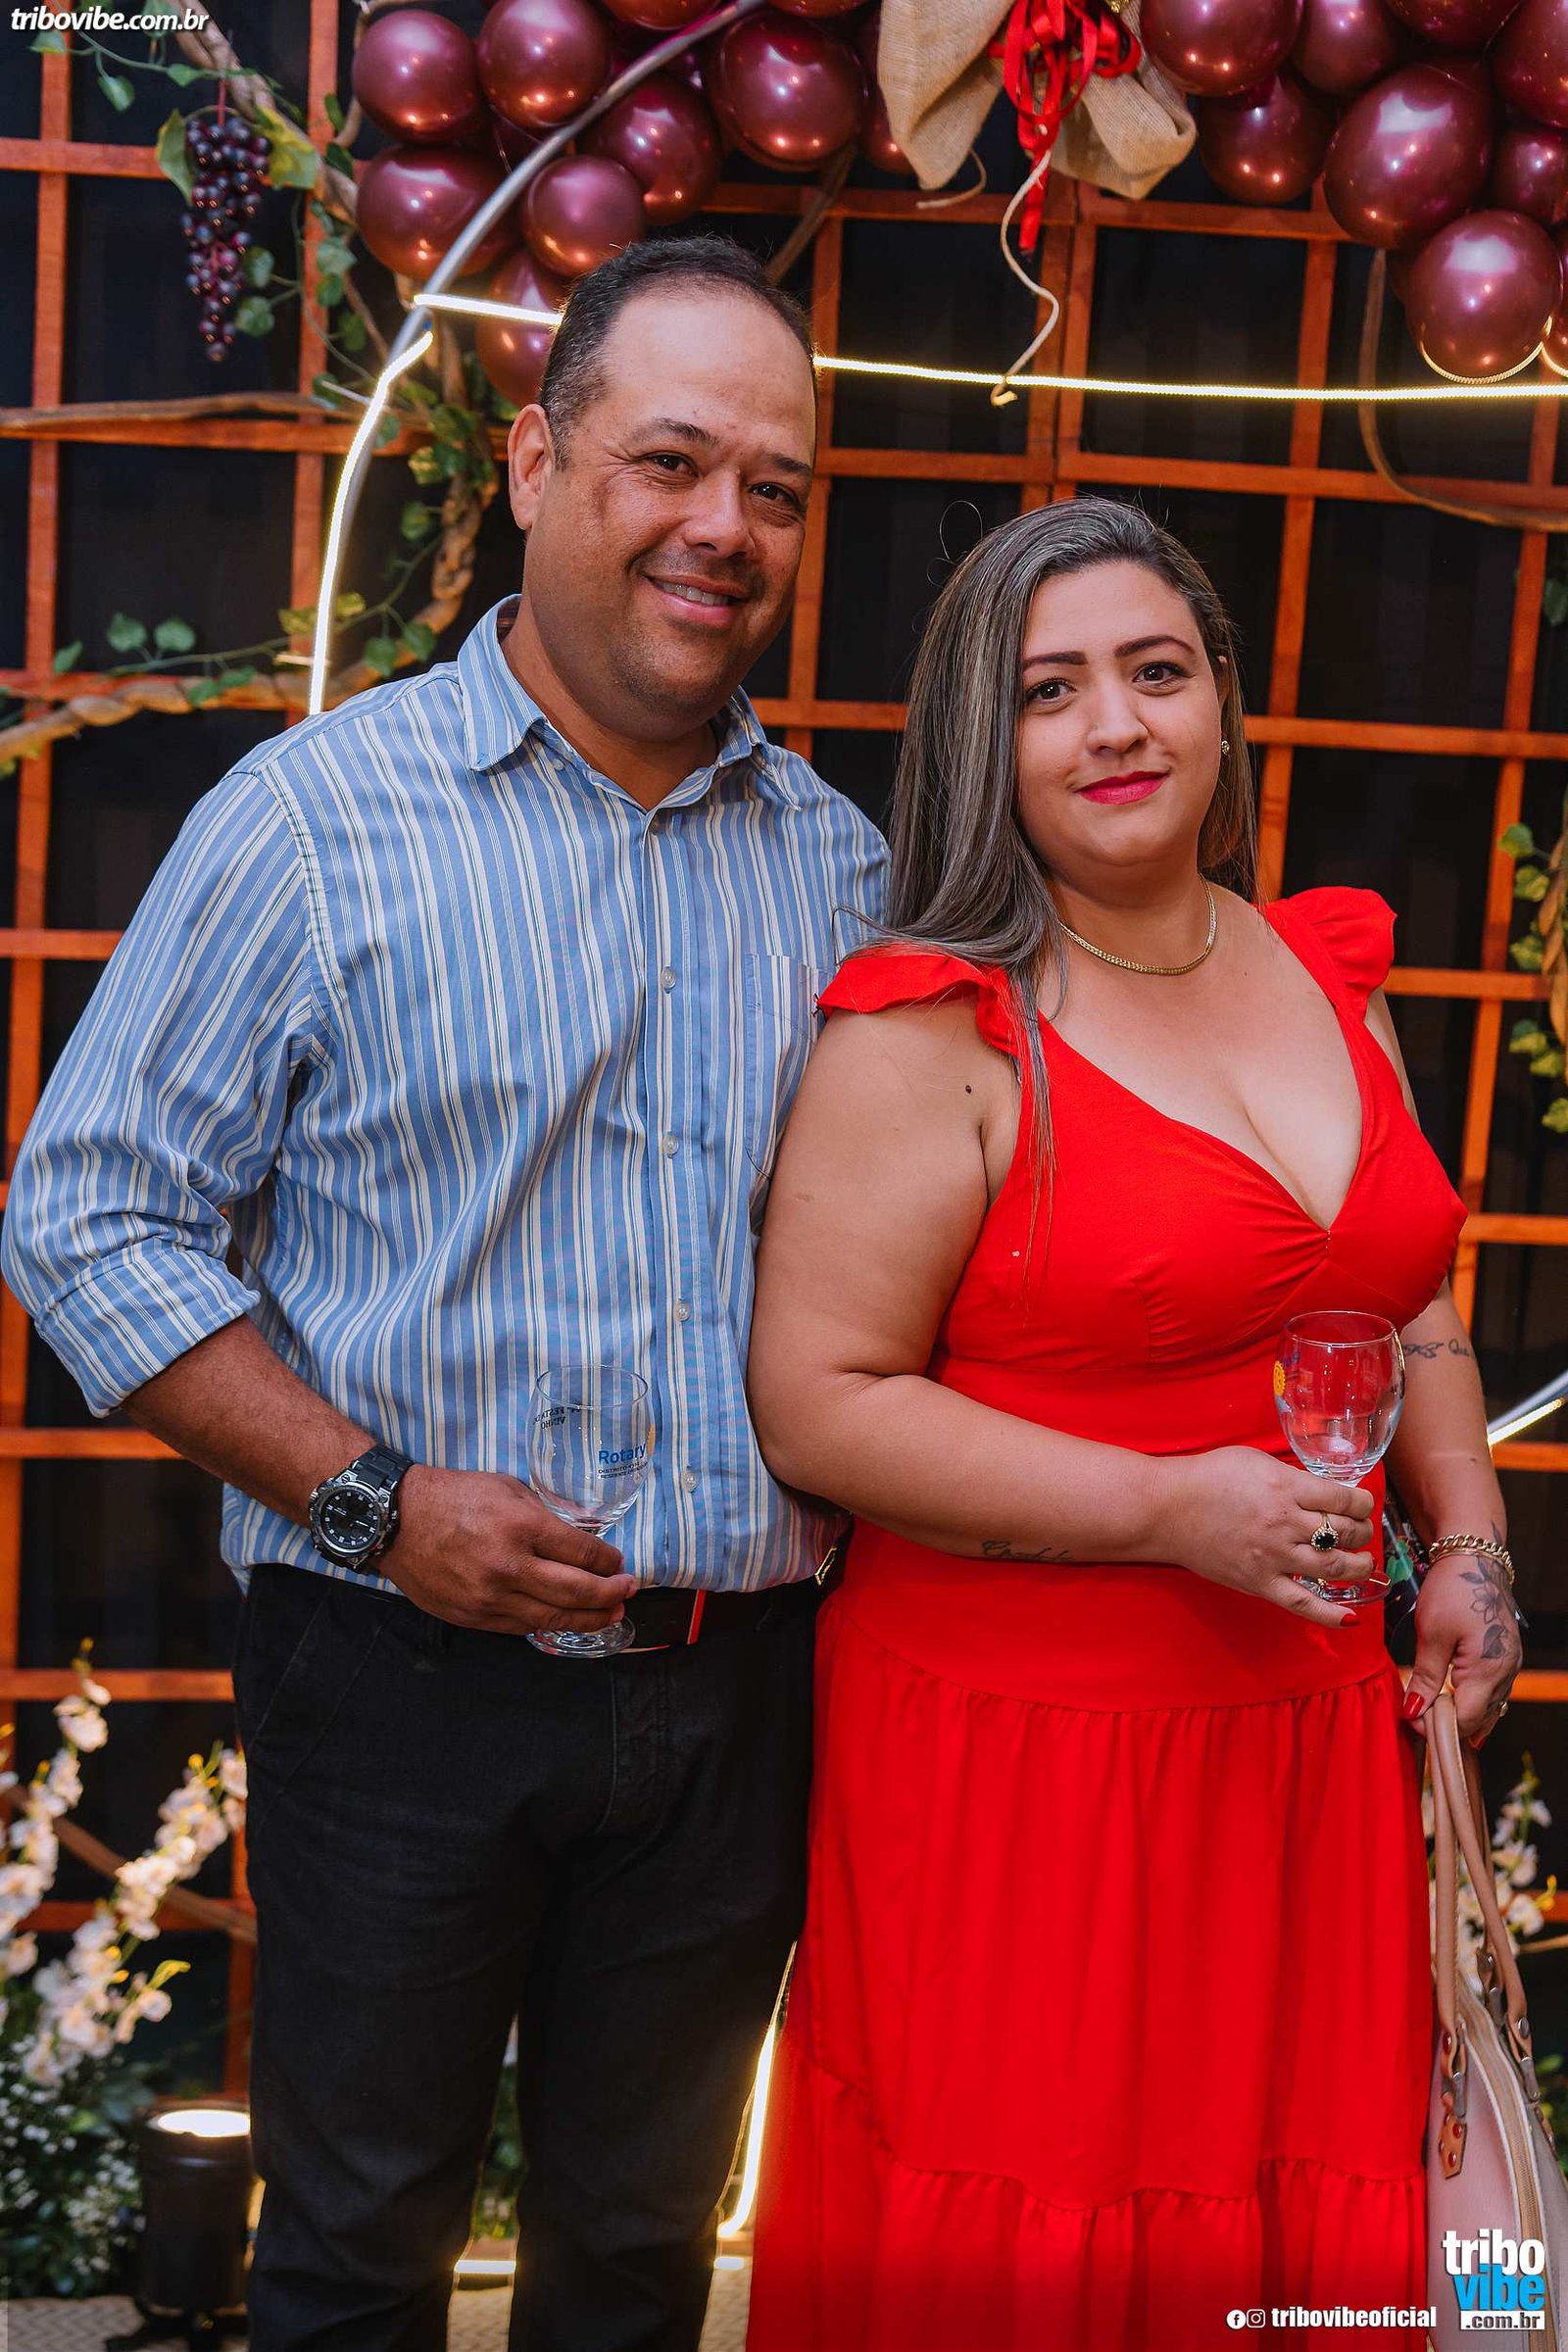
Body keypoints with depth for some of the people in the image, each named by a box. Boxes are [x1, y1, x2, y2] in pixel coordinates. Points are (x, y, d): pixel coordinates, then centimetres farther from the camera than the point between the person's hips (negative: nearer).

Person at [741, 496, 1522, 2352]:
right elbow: (818, 1405, -16)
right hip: (1018, 1758, -6)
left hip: (1311, 1739, 6)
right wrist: (1169, 1511, -19)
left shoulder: (1326, 973, 10)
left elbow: (1411, 1304, 21)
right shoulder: (932, 1039, -12)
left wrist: (1469, 1546, 9)